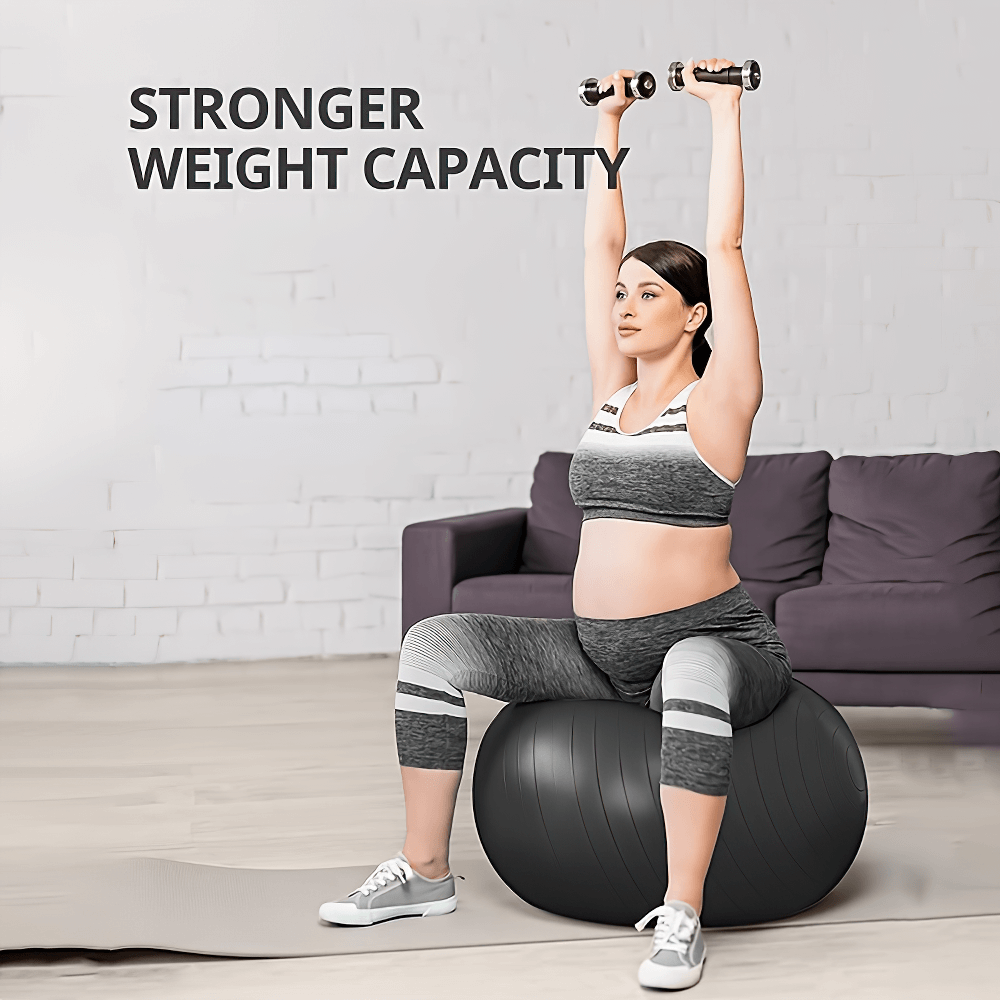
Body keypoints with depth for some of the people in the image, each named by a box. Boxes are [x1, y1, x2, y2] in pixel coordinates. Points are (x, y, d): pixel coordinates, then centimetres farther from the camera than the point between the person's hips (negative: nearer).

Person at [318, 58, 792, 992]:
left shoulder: (718, 399, -5)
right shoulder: (614, 389, 10)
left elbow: (725, 244, -10)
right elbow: (600, 245, 13)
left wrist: (724, 112, -6)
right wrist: (608, 122, 17)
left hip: (715, 638, -6)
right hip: (597, 649, 6)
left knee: (695, 667, -42)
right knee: (435, 643, -11)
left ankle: (681, 915, -36)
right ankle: (424, 871, -6)